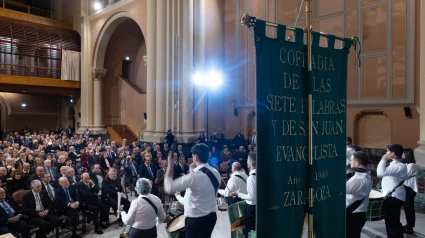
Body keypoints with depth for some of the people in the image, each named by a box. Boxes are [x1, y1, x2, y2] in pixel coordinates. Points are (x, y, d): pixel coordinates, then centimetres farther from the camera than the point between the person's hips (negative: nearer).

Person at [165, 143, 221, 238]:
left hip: (196, 220, -7)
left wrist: (170, 164, -18)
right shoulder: (215, 173, -1)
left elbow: (169, 188, -26)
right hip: (211, 216, 7)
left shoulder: (194, 176, -26)